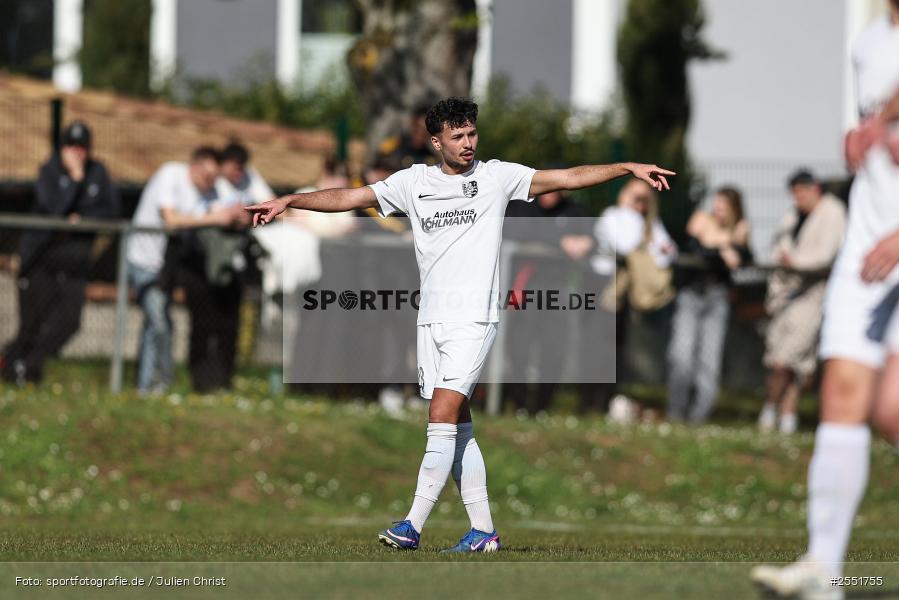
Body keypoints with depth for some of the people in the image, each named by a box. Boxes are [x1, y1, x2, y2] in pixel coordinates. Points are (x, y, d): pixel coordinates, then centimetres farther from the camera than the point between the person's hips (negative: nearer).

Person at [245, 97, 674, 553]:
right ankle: (483, 530, 11)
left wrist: (629, 168, -7)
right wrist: (289, 201, 3)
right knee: (457, 428, 6)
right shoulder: (414, 182, 9)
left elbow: (568, 178, 1)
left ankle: (412, 526, -16)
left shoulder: (496, 177, 1)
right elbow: (348, 198, 11)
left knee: (443, 417, -14)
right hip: (431, 318, 5)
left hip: (474, 316, -5)